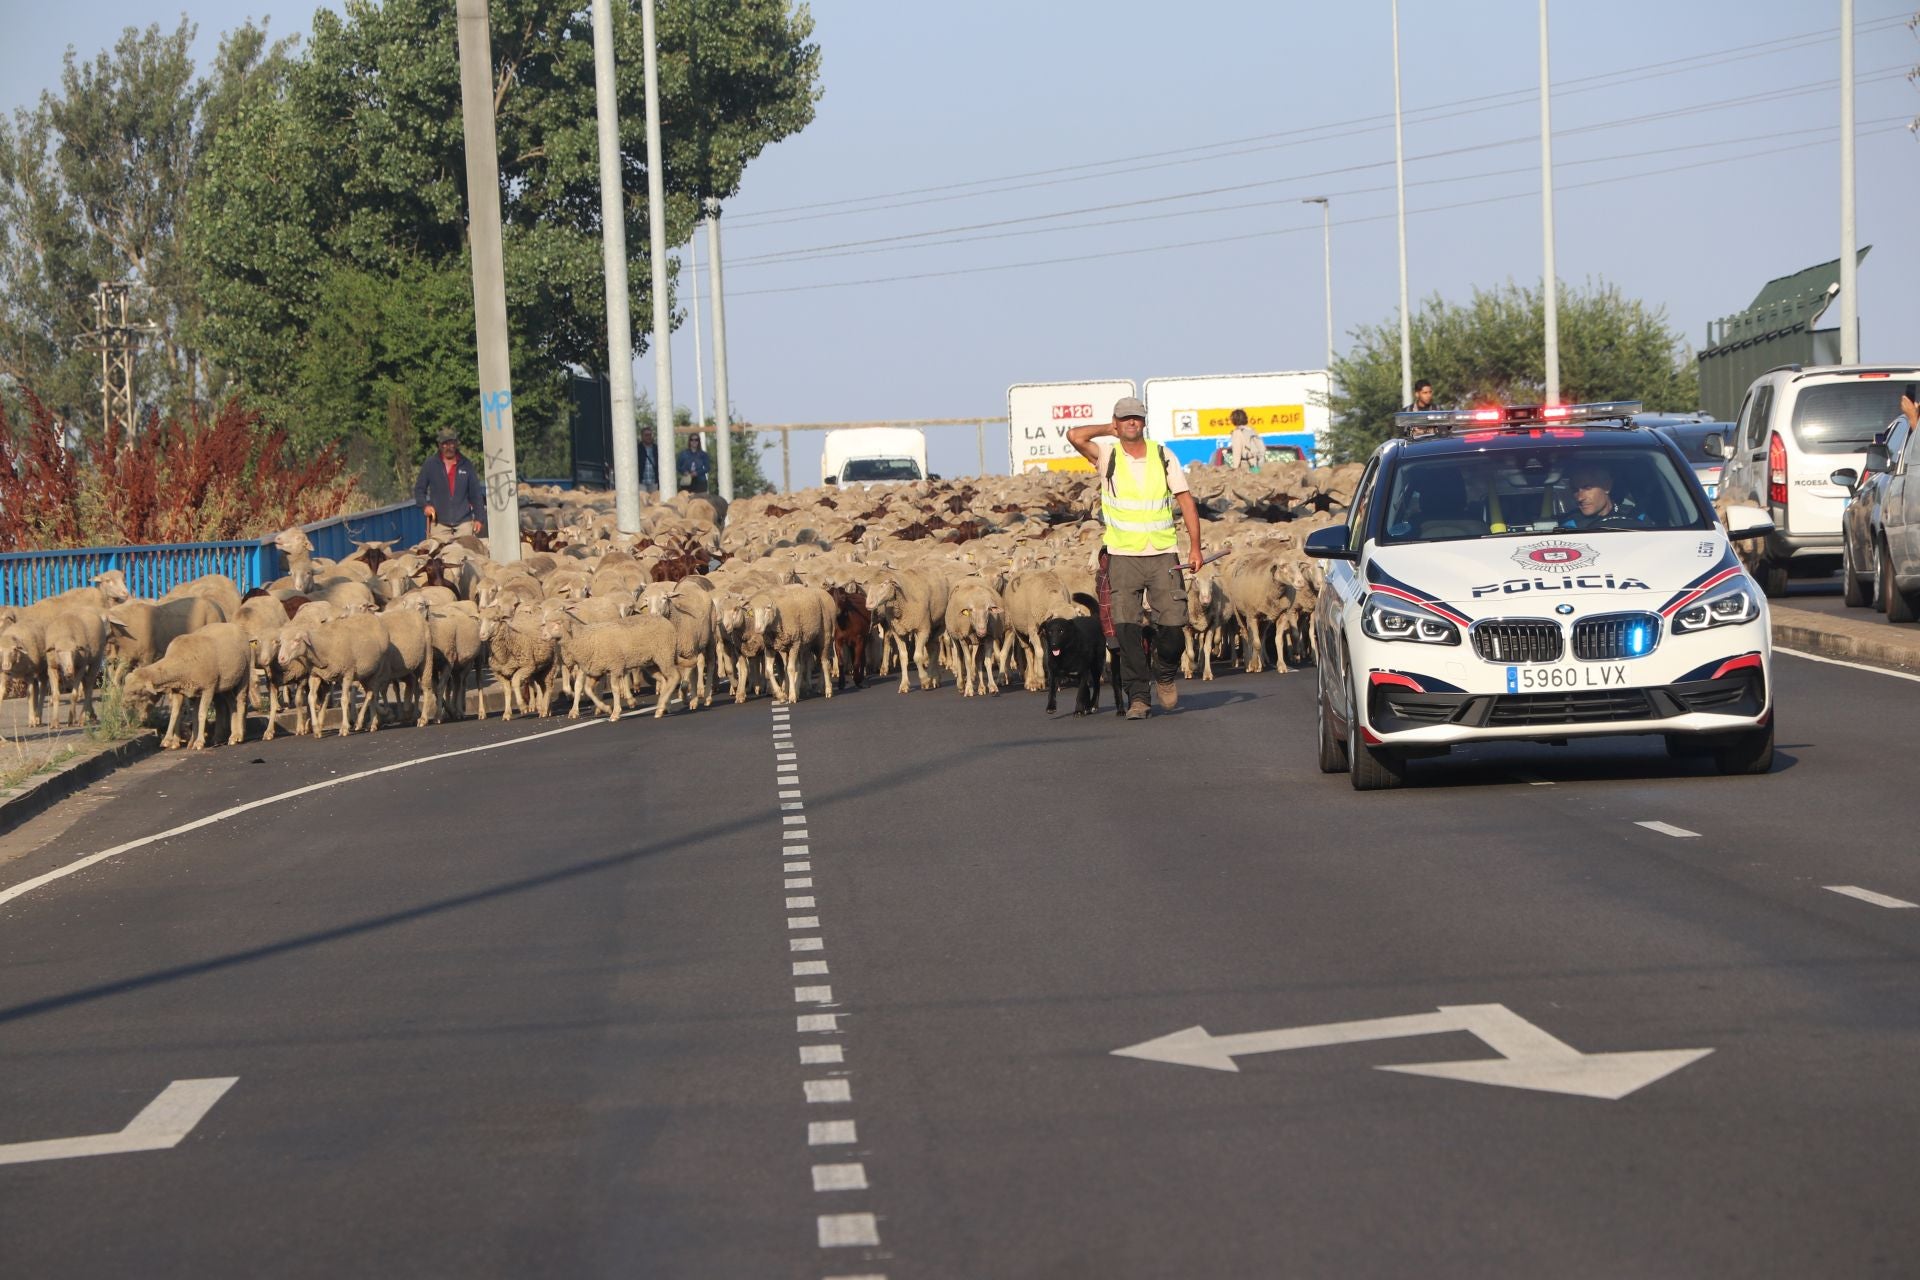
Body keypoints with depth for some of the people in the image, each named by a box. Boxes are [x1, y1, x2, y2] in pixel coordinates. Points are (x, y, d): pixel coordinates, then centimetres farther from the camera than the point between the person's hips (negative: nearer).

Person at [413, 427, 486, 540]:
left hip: (464, 522, 1)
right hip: (439, 524, -1)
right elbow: (419, 489, 12)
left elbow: (476, 494, 12)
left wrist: (479, 518, 6)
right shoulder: (430, 465, 7)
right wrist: (425, 505, -7)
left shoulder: (466, 465, 9)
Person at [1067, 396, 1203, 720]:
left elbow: (1185, 500, 7)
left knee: (1173, 623, -4)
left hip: (1163, 555, 1)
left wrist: (1195, 546, 0)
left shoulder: (1164, 456, 6)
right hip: (1123, 556, -1)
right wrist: (1109, 429, 3)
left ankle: (1165, 675, 24)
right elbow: (1075, 436, -14)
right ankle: (1136, 696, -3)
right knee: (1127, 627, -8)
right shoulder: (1107, 457, 3)